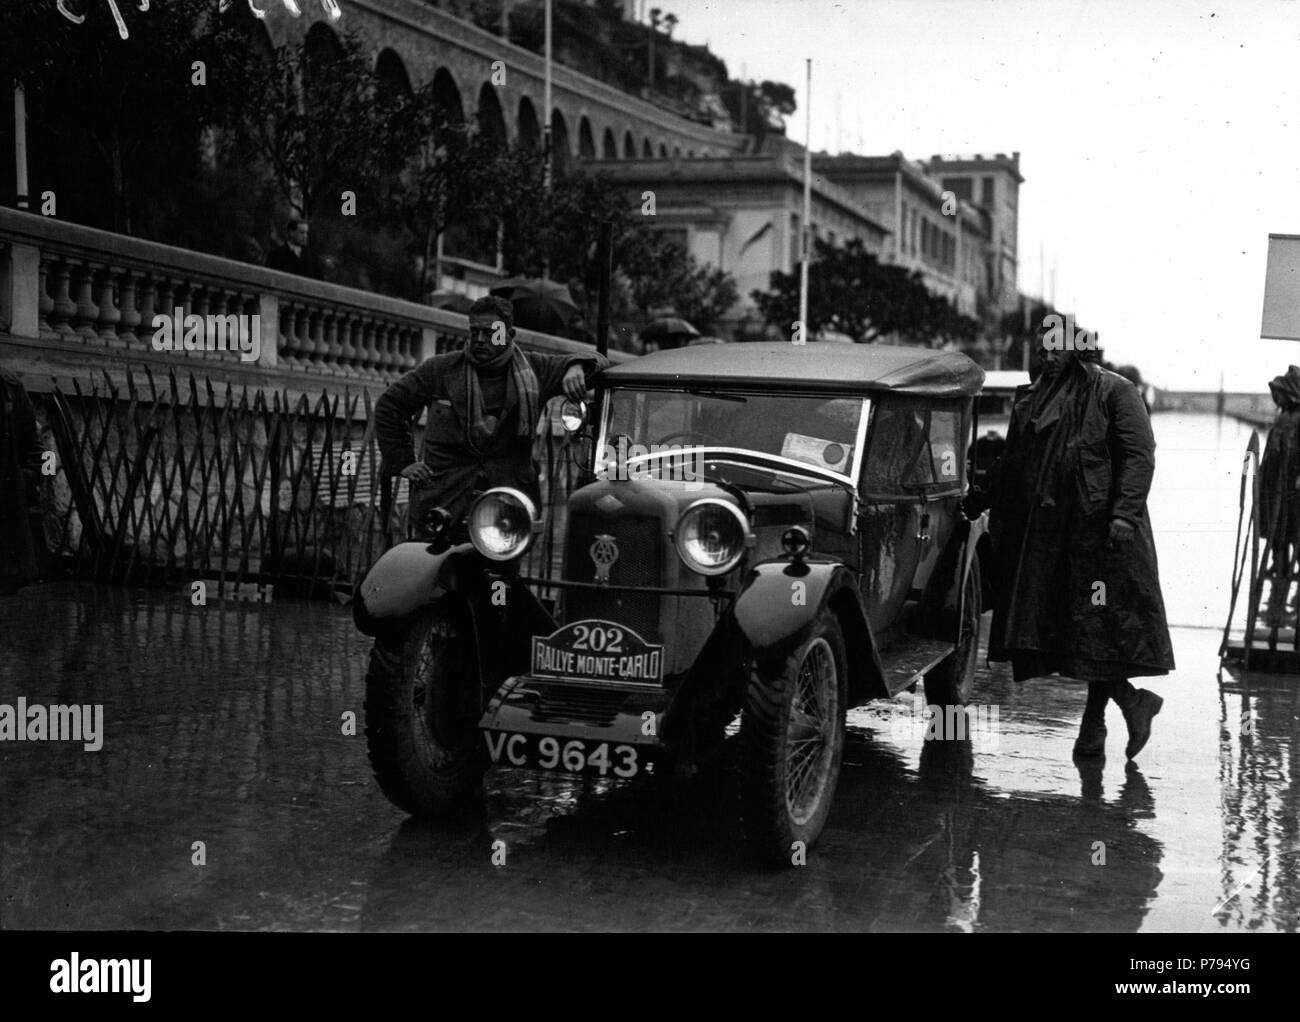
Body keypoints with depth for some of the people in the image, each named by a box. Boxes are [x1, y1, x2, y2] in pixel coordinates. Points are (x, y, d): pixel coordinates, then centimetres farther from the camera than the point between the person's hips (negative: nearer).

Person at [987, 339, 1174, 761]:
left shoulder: (1113, 391, -3)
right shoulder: (1032, 397, 16)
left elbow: (1139, 456, -9)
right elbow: (1015, 462, 21)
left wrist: (1125, 513, -19)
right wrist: (999, 516, 16)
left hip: (1097, 525, -6)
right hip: (1048, 530, 7)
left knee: (1098, 621, -5)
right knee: (1057, 621, 2)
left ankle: (1094, 722, 5)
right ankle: (1131, 700, 13)